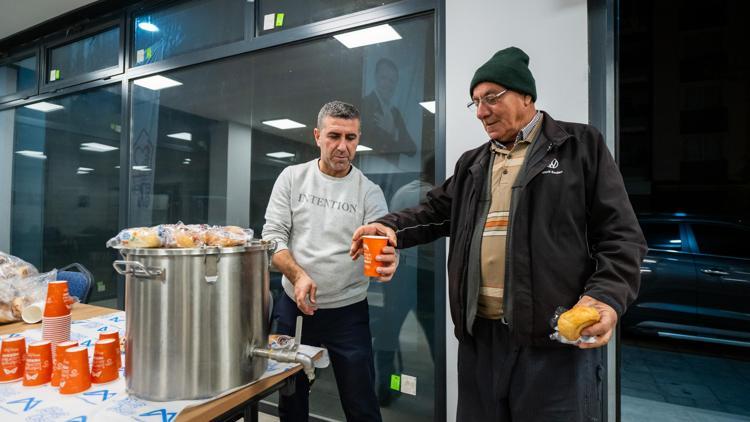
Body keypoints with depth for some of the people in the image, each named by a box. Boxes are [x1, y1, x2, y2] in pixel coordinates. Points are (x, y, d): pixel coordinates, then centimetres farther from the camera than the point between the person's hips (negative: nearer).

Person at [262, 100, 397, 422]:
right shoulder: (292, 178, -1)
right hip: (293, 305, 2)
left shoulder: (369, 191, -5)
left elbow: (380, 248, -12)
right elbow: (272, 237, -4)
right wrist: (298, 275, -21)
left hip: (348, 312, -1)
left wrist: (387, 263, -36)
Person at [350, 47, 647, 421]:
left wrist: (607, 296, -18)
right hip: (480, 334, 5)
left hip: (557, 335, -4)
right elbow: (436, 212, 15)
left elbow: (619, 233, -2)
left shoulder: (581, 146, 1)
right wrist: (391, 226, -4)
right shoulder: (472, 163, 16)